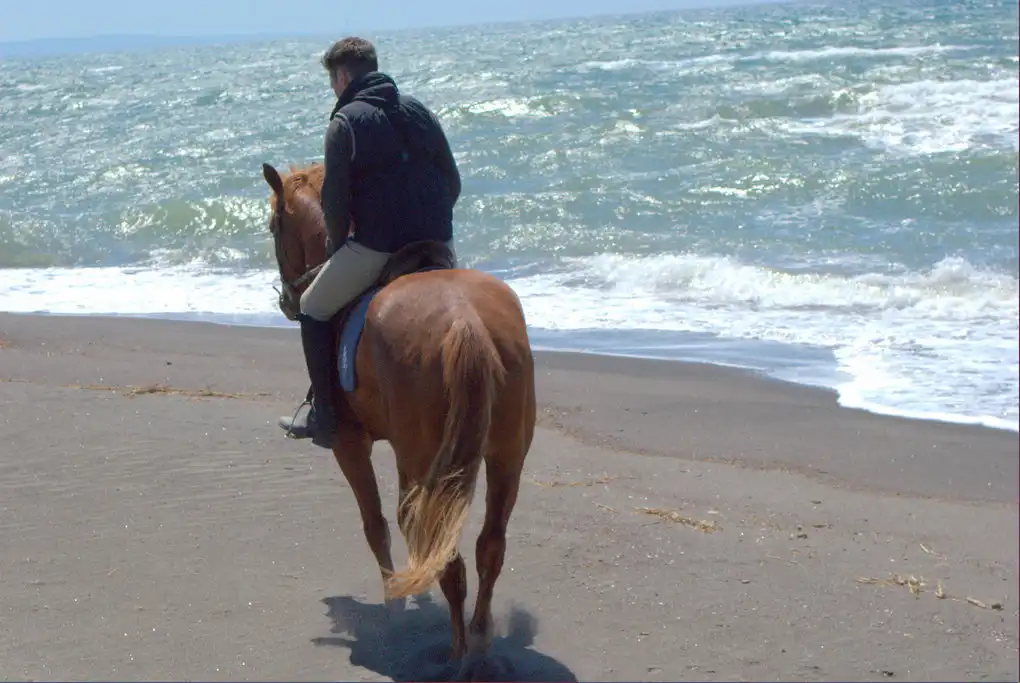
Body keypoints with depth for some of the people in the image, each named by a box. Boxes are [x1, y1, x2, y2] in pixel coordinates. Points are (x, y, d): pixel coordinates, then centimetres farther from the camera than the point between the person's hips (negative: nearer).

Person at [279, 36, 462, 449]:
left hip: (377, 247, -5)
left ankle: (325, 417, 11)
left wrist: (337, 245, 8)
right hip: (439, 243, 6)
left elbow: (335, 199, -8)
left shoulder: (345, 121, -3)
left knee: (314, 309, 14)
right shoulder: (418, 110, 13)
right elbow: (453, 183, 13)